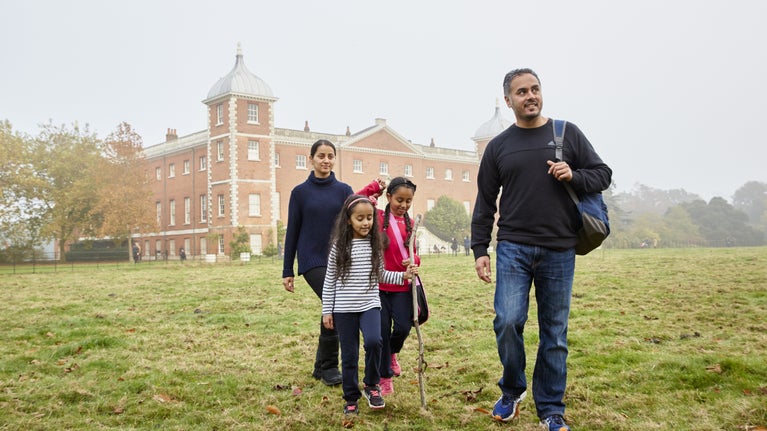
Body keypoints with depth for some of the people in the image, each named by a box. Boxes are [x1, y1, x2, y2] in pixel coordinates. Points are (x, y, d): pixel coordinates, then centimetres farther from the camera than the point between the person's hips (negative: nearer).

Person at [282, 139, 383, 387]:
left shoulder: (344, 190, 9)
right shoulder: (300, 192, 3)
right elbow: (292, 232, 3)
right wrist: (287, 271, 2)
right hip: (312, 260, -3)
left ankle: (322, 367, 21)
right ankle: (328, 367, -7)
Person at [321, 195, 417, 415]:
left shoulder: (375, 245, 2)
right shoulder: (339, 247, -4)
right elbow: (329, 281, 1)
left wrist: (403, 276, -3)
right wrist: (327, 311, 0)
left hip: (370, 305, 1)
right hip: (344, 309, -1)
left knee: (373, 341, -23)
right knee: (349, 355, 6)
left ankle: (371, 385, 2)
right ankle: (351, 398, 23)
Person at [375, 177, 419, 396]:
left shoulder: (410, 223, 7)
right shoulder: (377, 217, -4)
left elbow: (415, 254, 12)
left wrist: (414, 261, -11)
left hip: (402, 286, 3)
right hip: (378, 285, -3)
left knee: (403, 327, -2)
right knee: (382, 330, 0)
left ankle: (391, 353, 33)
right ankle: (384, 376, 18)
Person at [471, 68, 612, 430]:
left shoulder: (567, 134, 7)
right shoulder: (498, 146, 8)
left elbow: (603, 174, 10)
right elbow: (485, 203, 8)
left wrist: (574, 176, -11)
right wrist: (479, 249, 2)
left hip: (559, 251, 0)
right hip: (513, 248, 0)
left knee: (554, 334, 5)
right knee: (508, 321, -11)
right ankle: (512, 390, 15)